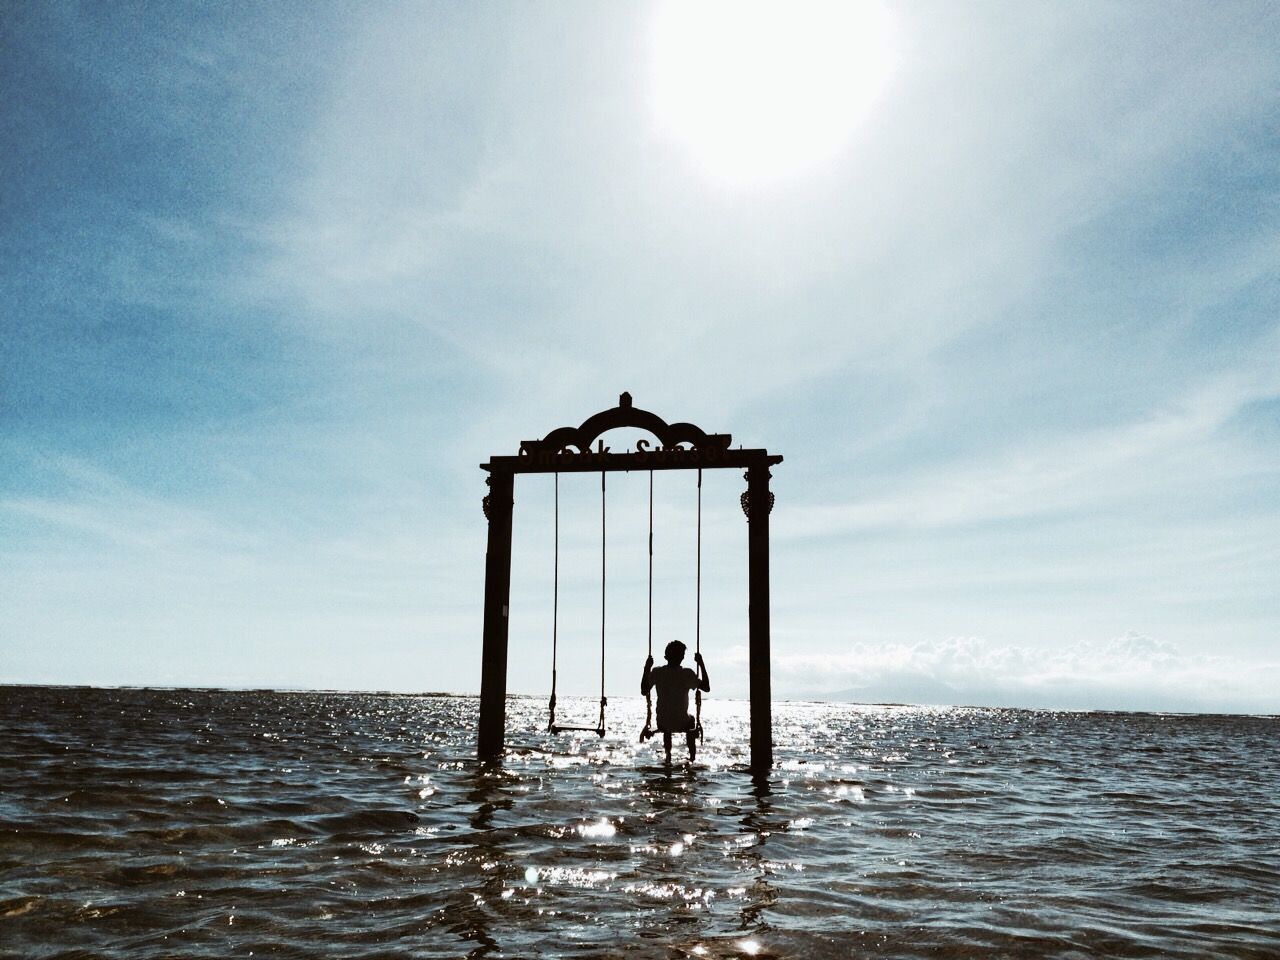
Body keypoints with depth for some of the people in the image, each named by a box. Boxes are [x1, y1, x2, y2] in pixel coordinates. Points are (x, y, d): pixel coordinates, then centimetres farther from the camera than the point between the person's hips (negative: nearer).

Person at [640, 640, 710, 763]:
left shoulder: (657, 672, -10)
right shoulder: (687, 673, -14)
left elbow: (644, 691, 3)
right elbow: (707, 688, -2)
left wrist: (647, 668, 7)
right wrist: (701, 665, 0)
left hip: (662, 724, 2)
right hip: (682, 724, -1)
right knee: (691, 719, 35)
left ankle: (668, 755, 40)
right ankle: (692, 757, 37)